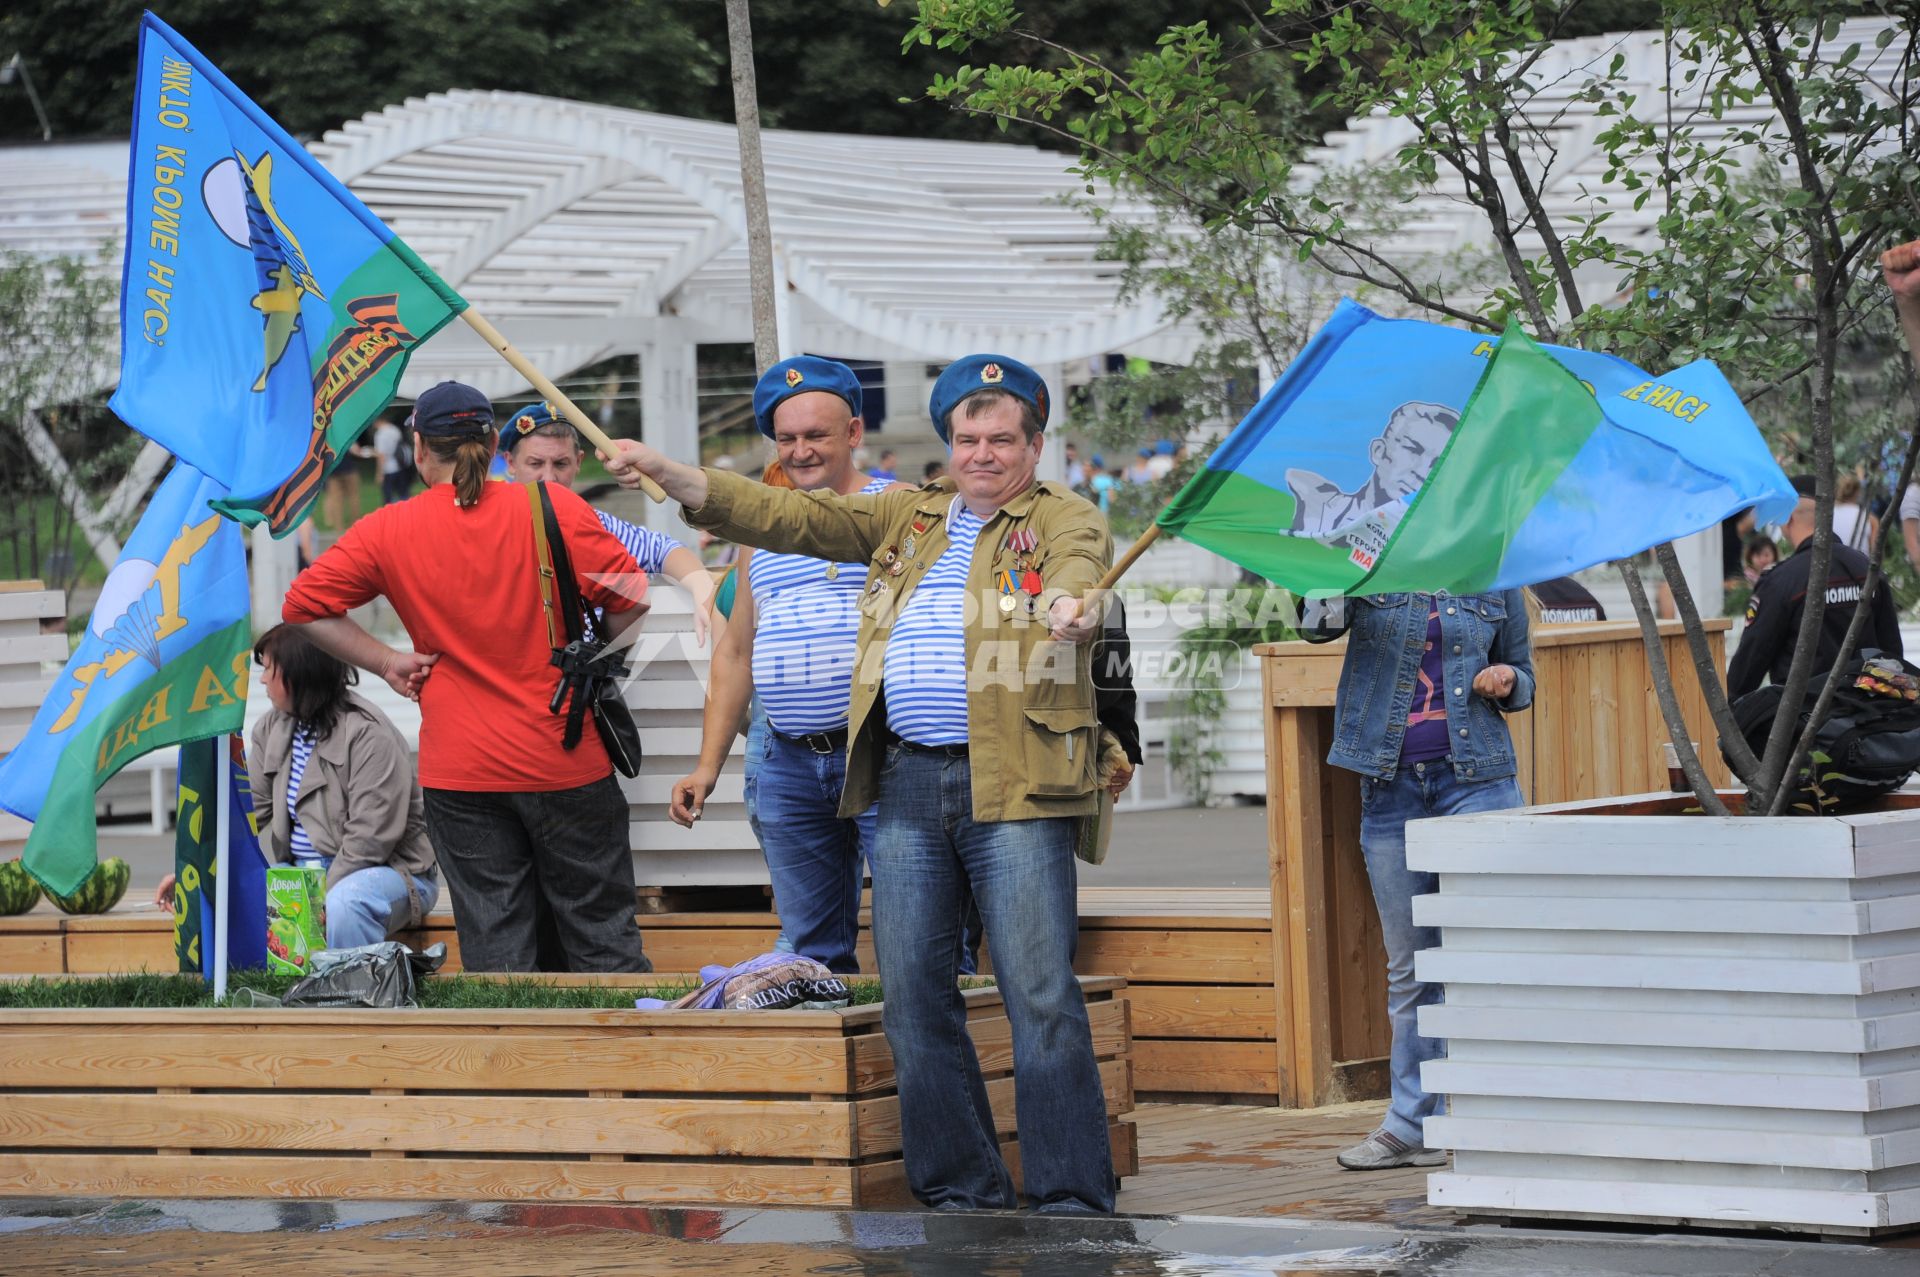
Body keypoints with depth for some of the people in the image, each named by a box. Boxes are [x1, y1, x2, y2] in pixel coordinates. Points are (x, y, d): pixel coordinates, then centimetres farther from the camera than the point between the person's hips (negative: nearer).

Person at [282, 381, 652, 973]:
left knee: (493, 942, 4)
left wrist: (386, 661, 2)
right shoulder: (553, 508, -6)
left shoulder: (389, 530, -2)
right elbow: (630, 595, -8)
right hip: (565, 764, -1)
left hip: (460, 774, 1)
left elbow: (304, 604, -1)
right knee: (601, 931, 8)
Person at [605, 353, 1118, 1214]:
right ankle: (959, 1190, 14)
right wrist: (671, 477, 4)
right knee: (914, 998, 6)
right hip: (907, 785, 5)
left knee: (1041, 998, -8)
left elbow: (1078, 566, -18)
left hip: (1012, 789, -5)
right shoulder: (906, 519, 20)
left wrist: (1072, 604, -43)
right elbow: (789, 519, 15)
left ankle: (1073, 1198, -4)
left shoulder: (1066, 520, 4)